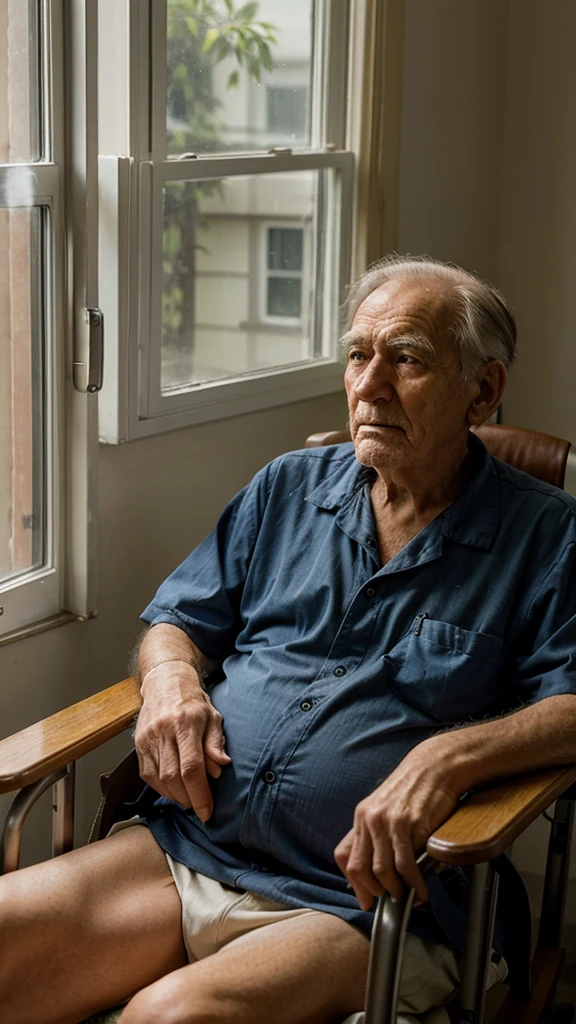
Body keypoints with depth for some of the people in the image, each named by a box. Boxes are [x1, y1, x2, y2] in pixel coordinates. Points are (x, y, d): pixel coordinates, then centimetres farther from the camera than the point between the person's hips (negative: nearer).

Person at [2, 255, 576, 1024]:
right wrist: (172, 677, -2)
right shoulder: (288, 490, 16)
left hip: (358, 903, -4)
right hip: (187, 852, 5)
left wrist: (448, 756, -23)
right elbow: (177, 620, 22)